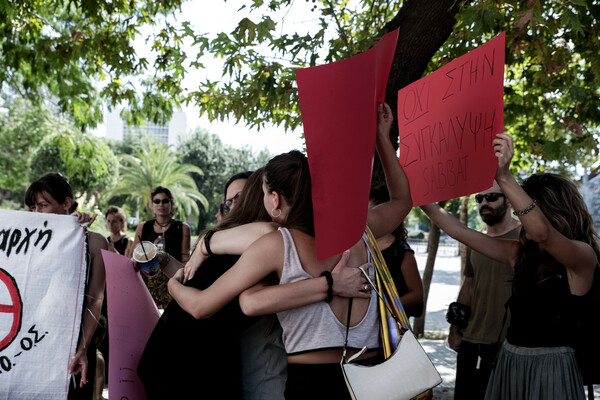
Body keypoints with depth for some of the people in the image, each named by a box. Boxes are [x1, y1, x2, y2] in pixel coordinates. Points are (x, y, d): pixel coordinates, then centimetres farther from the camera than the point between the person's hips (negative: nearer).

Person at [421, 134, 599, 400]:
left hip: (551, 368, -6)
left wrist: (504, 177, -38)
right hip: (509, 362, 6)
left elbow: (541, 233, -30)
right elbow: (460, 233, 10)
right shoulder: (520, 253, 7)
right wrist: (424, 203, 6)